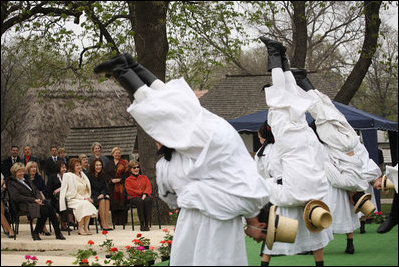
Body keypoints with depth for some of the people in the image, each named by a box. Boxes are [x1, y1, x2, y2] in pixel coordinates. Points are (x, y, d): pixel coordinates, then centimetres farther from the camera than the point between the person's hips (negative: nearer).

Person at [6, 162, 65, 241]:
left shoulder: (26, 180, 28)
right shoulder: (11, 183, 4)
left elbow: (36, 190, 21)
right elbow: (17, 197, -9)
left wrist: (39, 199, -4)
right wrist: (34, 200, -15)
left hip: (35, 201, 6)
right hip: (25, 204, -6)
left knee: (49, 207, -25)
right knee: (44, 209, -33)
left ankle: (58, 233, -26)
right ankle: (35, 233, -22)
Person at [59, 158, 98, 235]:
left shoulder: (82, 175, 18)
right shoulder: (68, 176, -4)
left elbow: (87, 190, 23)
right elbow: (72, 193, -8)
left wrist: (87, 197, 3)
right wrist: (83, 198, -14)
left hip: (84, 199, 5)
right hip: (72, 199, -5)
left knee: (89, 205, -28)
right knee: (83, 204, -35)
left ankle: (86, 227, -27)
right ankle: (80, 228, -29)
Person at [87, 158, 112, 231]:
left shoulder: (103, 176, 13)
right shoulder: (89, 176, -5)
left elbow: (105, 187, 10)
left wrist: (102, 194, -12)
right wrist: (98, 196, -18)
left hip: (100, 195, 5)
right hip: (92, 197, -5)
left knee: (107, 198, -28)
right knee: (101, 200, -33)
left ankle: (107, 223, -35)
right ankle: (103, 224, -36)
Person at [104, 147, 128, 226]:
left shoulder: (124, 162, 9)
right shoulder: (109, 164, 18)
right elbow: (106, 174, 9)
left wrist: (120, 179, -13)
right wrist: (111, 180, -8)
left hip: (121, 185, -3)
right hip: (112, 186, 3)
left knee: (122, 202, -9)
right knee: (113, 204, -2)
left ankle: (122, 221, -9)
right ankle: (115, 221, 2)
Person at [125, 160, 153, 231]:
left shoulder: (144, 177, 25)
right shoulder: (128, 180, 15)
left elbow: (148, 187, 10)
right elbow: (130, 191, 0)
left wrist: (145, 194, -12)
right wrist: (141, 193, -9)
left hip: (145, 196, 2)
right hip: (134, 197, -2)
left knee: (148, 200, -37)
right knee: (140, 201, -39)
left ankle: (146, 224, -37)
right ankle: (142, 224, -37)